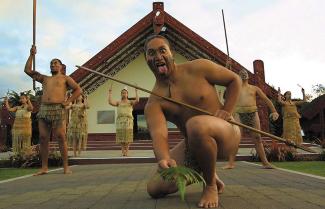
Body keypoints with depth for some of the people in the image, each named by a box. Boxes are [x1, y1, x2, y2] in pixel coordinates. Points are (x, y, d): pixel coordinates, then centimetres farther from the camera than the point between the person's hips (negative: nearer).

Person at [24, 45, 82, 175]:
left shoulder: (65, 78, 13)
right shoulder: (44, 78, 25)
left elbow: (78, 90, 4)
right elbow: (27, 70, 25)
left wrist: (68, 101, -5)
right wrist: (32, 55, 20)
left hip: (58, 110, -5)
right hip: (43, 110, 5)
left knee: (61, 138, -9)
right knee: (43, 139, 1)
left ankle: (66, 167, -5)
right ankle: (44, 168, 7)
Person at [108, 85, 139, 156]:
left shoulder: (130, 102, 10)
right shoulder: (118, 102, 14)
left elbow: (137, 100, -9)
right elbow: (110, 102, -2)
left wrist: (136, 91, -7)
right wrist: (110, 92, 1)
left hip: (128, 120, -1)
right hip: (120, 120, 1)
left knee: (127, 136, -4)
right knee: (121, 136, -2)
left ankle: (127, 150, 5)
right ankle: (123, 151, 6)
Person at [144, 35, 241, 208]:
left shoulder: (198, 68, -9)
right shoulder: (153, 102, -8)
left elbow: (234, 80, 3)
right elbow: (158, 134, -26)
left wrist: (226, 111, -9)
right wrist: (164, 159, -47)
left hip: (226, 135, -4)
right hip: (192, 145, 4)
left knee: (196, 124, -41)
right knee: (155, 189, -1)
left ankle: (211, 185, -12)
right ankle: (207, 173, 20)